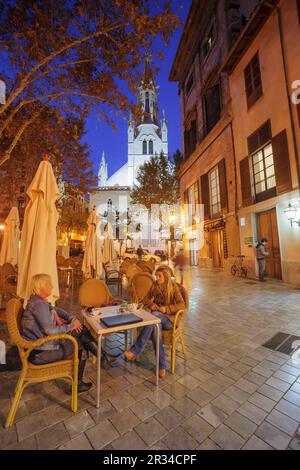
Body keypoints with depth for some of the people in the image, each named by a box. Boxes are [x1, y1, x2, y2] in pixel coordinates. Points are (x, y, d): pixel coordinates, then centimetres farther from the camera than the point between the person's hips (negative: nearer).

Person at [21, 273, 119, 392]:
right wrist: (70, 326, -14)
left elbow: (56, 310, 16)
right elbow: (50, 330, -29)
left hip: (41, 345, 9)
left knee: (82, 330, 2)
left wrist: (73, 318, 1)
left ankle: (104, 357, 13)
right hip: (40, 353, -9)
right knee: (81, 345, 1)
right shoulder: (39, 304, -26)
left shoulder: (38, 301, 5)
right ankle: (77, 384, 20)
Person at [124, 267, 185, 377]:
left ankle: (135, 351, -32)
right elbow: (146, 299, 12)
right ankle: (162, 366, -23)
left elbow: (182, 304, -12)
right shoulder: (155, 285, 6)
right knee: (155, 327, -33)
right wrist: (151, 304, -10)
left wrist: (166, 308, -24)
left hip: (168, 319, -3)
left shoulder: (173, 287, -5)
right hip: (156, 318, 3)